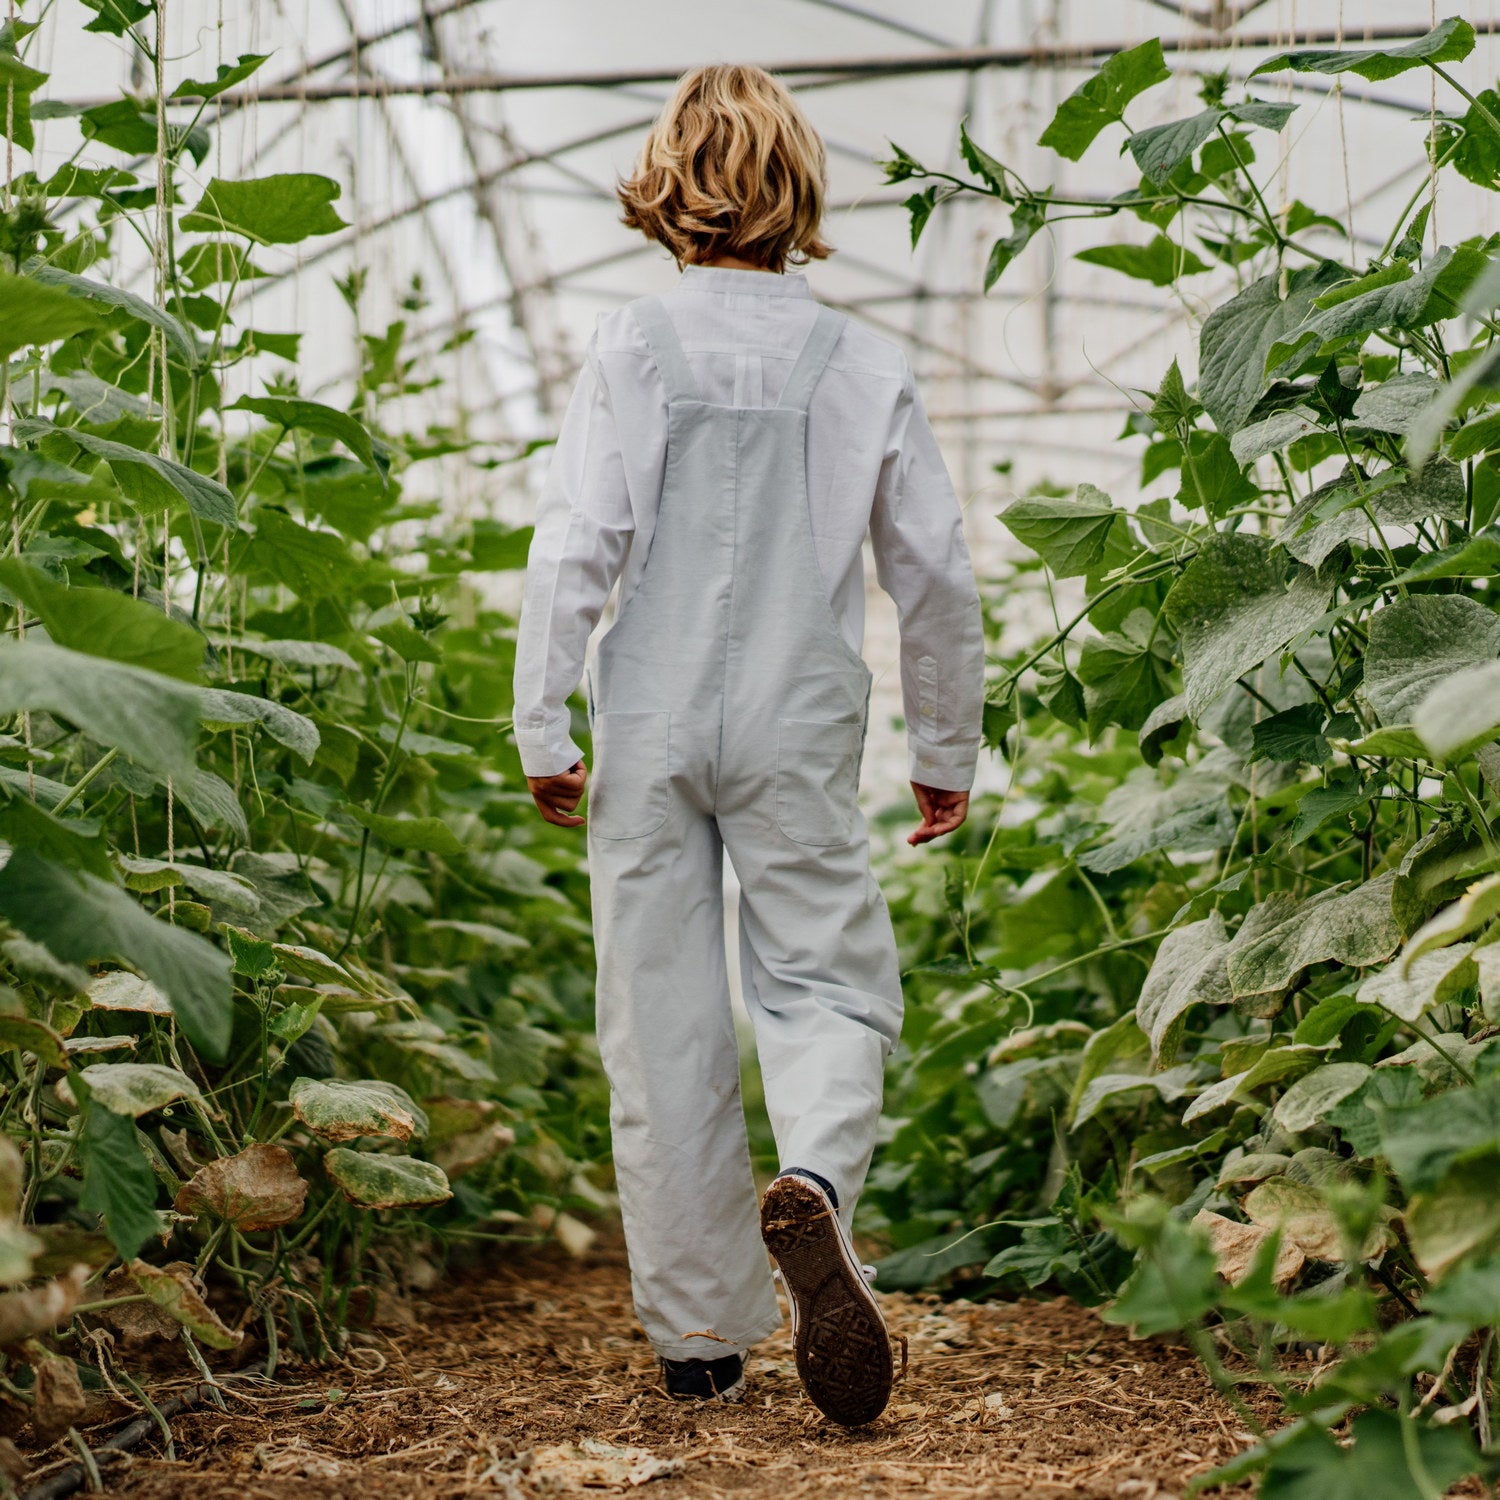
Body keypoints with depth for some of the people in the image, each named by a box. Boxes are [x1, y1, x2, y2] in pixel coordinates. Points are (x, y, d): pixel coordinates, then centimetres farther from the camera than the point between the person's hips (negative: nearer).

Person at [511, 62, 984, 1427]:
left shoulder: (633, 349, -3)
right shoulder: (868, 368, 2)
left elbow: (576, 545, -8)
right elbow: (934, 571, 5)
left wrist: (542, 727, -1)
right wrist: (949, 748, 16)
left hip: (649, 731, 0)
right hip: (800, 733, 0)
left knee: (664, 1029, 7)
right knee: (829, 983, 11)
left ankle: (702, 1341, 14)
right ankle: (816, 1181, -21)